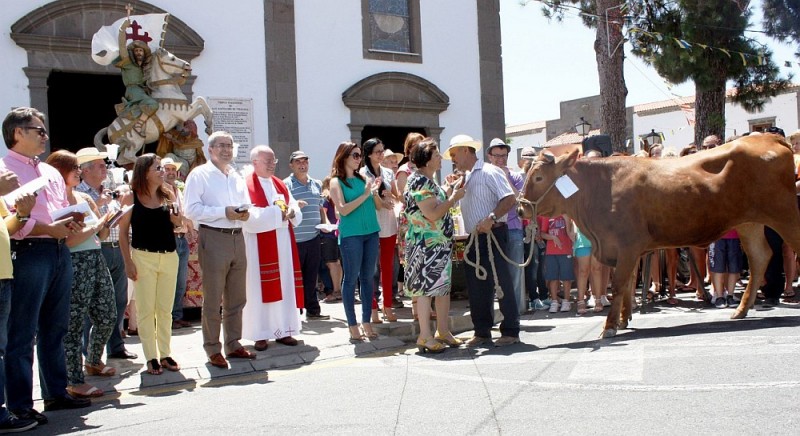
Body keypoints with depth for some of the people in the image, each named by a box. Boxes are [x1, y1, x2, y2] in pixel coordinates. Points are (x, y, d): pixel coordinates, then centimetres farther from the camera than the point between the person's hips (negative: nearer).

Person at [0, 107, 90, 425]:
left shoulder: (51, 172, 19)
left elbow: (66, 209, 23)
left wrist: (70, 224, 2)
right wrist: (49, 229, -19)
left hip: (59, 252, 8)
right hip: (29, 253, -8)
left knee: (55, 328, 15)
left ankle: (56, 392, 26)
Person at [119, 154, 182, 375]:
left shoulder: (168, 195, 6)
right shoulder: (132, 197, -4)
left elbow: (180, 224, 10)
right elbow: (122, 231, -2)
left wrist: (176, 213, -11)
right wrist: (128, 262, -8)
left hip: (169, 257, 3)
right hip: (143, 257, -3)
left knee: (165, 309, 8)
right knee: (145, 310, 1)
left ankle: (165, 353, 18)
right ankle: (151, 357, 10)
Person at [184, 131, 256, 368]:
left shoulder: (237, 177, 19)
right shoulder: (199, 175, -2)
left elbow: (246, 205, 25)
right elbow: (191, 209, -11)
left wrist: (245, 213, 0)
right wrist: (224, 212, -18)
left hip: (238, 238, 7)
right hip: (213, 239, -6)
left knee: (236, 298, 12)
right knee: (213, 299, -2)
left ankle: (233, 344, 22)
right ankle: (213, 349, 7)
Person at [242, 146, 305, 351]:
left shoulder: (280, 185, 15)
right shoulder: (246, 185, -6)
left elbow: (296, 210, 10)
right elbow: (248, 216, -19)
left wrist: (291, 212, -13)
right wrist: (276, 213, -16)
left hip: (283, 243, 6)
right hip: (259, 246, -6)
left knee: (284, 285, 7)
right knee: (260, 288, -2)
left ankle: (283, 330, 14)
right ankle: (260, 334, 5)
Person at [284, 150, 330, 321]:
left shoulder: (317, 184, 17)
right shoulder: (285, 184, -2)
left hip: (313, 237, 6)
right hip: (294, 239, -5)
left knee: (311, 276, 11)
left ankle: (313, 310, 18)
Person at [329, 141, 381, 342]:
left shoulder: (362, 178, 12)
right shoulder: (336, 182, -2)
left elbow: (379, 205, 12)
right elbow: (343, 209, -14)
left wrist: (375, 191, -5)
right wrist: (365, 194, -15)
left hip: (371, 233, 5)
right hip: (351, 235, -5)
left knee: (367, 278, 8)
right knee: (351, 279, -1)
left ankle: (366, 323, 15)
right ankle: (352, 326, 5)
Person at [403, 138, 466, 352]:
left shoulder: (428, 181, 15)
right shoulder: (419, 182, -17)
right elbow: (432, 214, -22)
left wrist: (449, 194, 11)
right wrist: (454, 198, -14)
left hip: (439, 243, 10)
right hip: (426, 244, -10)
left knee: (443, 286, 12)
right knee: (426, 288, -4)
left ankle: (443, 331, 21)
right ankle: (425, 336, 2)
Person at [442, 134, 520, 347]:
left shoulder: (489, 172, -7)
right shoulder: (464, 178, 17)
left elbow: (509, 199, -16)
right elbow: (456, 204, 22)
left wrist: (491, 219, -25)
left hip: (493, 234, -8)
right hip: (474, 239, 8)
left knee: (501, 282, -4)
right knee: (477, 287, 8)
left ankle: (510, 331, 4)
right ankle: (482, 332, 17)